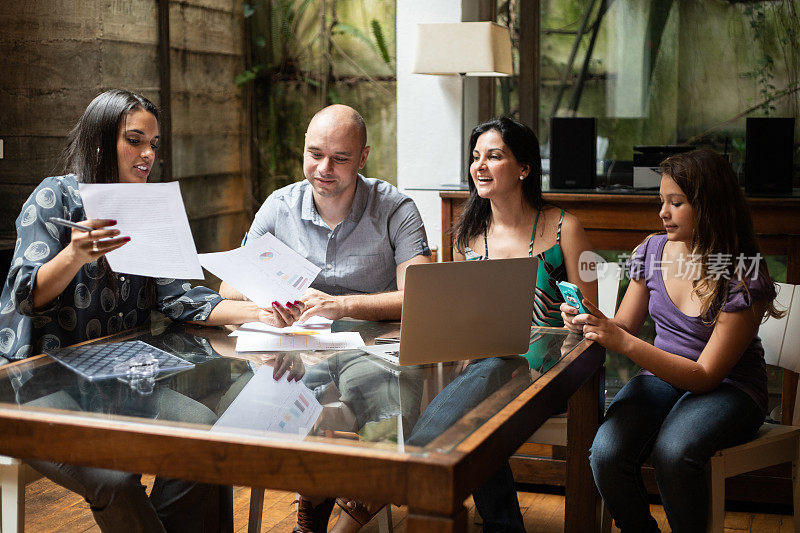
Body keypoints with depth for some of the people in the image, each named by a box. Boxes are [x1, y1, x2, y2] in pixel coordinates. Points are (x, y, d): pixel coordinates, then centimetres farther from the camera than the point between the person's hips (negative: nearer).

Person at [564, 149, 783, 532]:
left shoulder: (744, 279, -16)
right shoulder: (653, 251, 1)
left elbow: (705, 376, -18)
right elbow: (624, 326, 12)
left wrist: (623, 342, -28)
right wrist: (590, 323, -13)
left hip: (727, 389, -4)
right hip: (662, 377, 4)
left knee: (672, 453, -36)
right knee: (605, 454, -26)